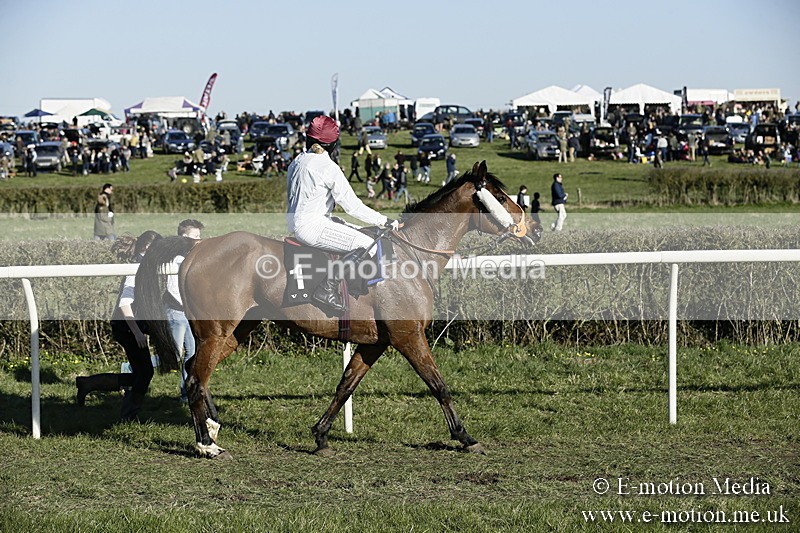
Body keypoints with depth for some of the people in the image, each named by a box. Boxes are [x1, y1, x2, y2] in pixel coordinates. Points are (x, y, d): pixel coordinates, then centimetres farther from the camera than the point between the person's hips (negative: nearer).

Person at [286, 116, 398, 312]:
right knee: (367, 245, -14)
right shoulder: (329, 167, -15)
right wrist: (384, 221, -7)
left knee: (358, 232, 19)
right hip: (311, 226, -10)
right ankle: (327, 288, -18)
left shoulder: (298, 161, 11)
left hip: (295, 221, 10)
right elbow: (352, 206, -14)